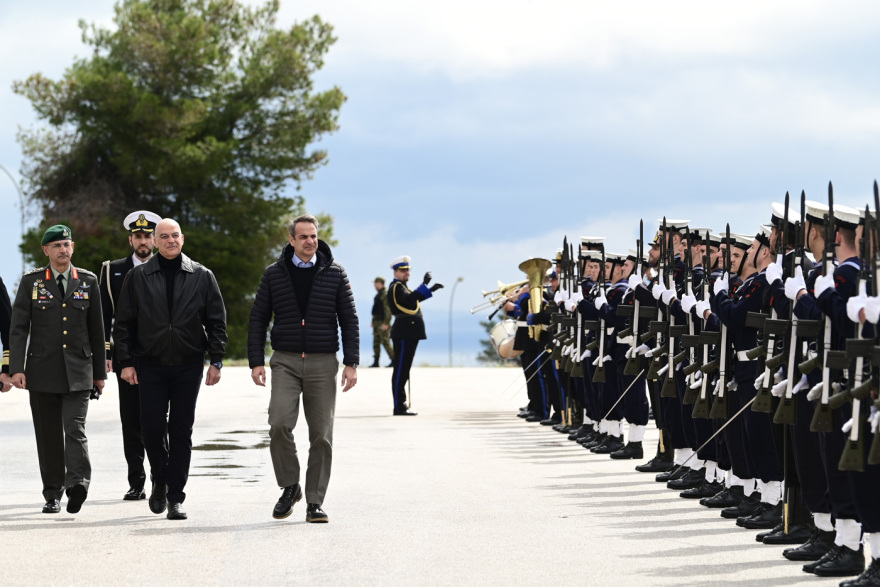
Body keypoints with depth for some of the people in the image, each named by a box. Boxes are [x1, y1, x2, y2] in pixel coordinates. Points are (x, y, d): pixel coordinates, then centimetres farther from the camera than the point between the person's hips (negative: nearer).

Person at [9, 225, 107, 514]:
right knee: (49, 435, 5)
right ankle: (53, 495, 12)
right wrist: (16, 368, -10)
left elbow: (96, 329, 11)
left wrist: (100, 371, 10)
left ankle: (77, 483, -26)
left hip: (78, 371, 0)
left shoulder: (88, 281, 8)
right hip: (43, 369, 0)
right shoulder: (31, 281, 4)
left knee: (75, 428, -15)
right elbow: (18, 328, 0)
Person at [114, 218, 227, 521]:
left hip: (188, 365, 0)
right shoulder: (138, 277, 4)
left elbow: (217, 321, 6)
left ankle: (175, 497, 6)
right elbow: (124, 323, 5)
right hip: (151, 365, 0)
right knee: (152, 428, -4)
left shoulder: (202, 276, 5)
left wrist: (216, 360, -1)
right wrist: (126, 362, -2)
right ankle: (159, 481, 21)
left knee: (181, 432, 0)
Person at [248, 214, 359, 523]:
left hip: (323, 363, 0)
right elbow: (258, 319, 9)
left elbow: (349, 320, 6)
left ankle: (315, 502, 8)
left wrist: (351, 363, -2)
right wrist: (256, 361, 0)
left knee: (321, 435, 0)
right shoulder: (274, 274, 5)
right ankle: (289, 487, 1)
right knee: (279, 424, -18)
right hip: (285, 362, 0)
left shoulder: (334, 274, 5)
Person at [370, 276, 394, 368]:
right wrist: (373, 322, 20)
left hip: (383, 323, -10)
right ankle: (376, 362, 11)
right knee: (376, 342, 9)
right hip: (376, 322, 10)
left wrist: (386, 323, -22)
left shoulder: (385, 295, -13)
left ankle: (394, 360, -3)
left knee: (385, 342, -9)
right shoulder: (377, 295, 17)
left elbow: (388, 310, -18)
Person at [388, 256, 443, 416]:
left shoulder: (401, 287, 21)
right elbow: (409, 299, -27)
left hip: (409, 334, 11)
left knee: (403, 369, 13)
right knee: (401, 369, -9)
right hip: (404, 334, -11)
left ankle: (401, 405, 17)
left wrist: (430, 290, 25)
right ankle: (399, 407, -10)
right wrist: (424, 284, -30)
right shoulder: (396, 287, -10)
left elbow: (415, 299, 32)